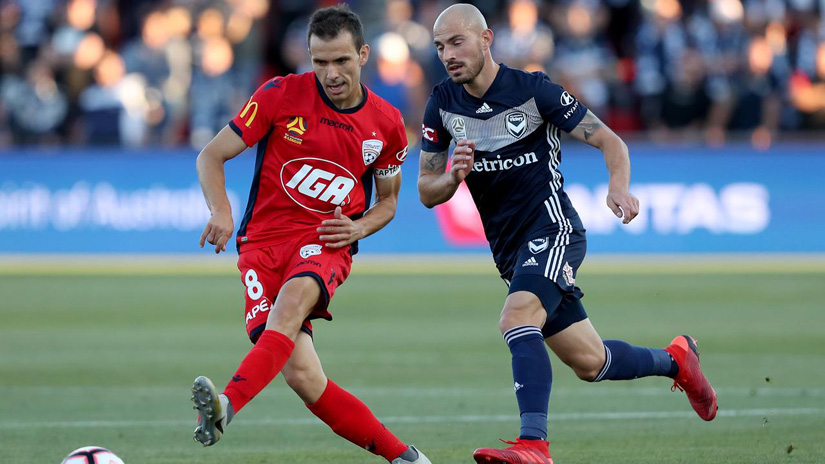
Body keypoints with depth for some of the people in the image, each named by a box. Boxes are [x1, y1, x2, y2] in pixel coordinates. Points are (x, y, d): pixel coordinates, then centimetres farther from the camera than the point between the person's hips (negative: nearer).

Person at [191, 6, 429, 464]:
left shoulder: (386, 124, 5)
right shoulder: (281, 95, -2)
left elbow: (387, 201, 21)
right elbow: (211, 156, 3)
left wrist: (357, 229, -2)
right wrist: (221, 212, -16)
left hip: (326, 242, 0)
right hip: (264, 239, 0)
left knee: (293, 297, -38)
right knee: (302, 376, -18)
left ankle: (227, 406, -54)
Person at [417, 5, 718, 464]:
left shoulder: (532, 90, -11)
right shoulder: (443, 105, 2)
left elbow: (611, 141, -8)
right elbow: (427, 192, 7)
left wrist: (620, 186, -28)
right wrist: (454, 176, -16)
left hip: (552, 227, -6)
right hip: (509, 249, 6)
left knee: (517, 319, -32)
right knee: (589, 362, 9)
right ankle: (674, 360, 37)